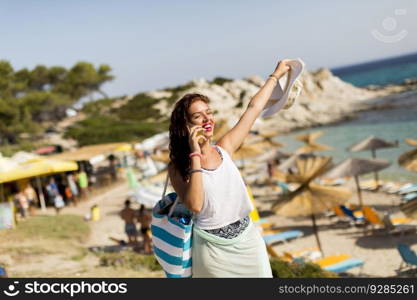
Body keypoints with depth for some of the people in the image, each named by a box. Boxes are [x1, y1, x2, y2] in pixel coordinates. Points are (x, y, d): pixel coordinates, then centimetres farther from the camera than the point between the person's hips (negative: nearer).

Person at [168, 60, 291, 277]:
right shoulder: (178, 167, -9)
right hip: (213, 249, -4)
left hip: (248, 239, 4)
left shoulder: (224, 149, 3)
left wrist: (275, 76, 20)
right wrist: (195, 155, -22)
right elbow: (195, 205, -25)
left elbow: (254, 108, 12)